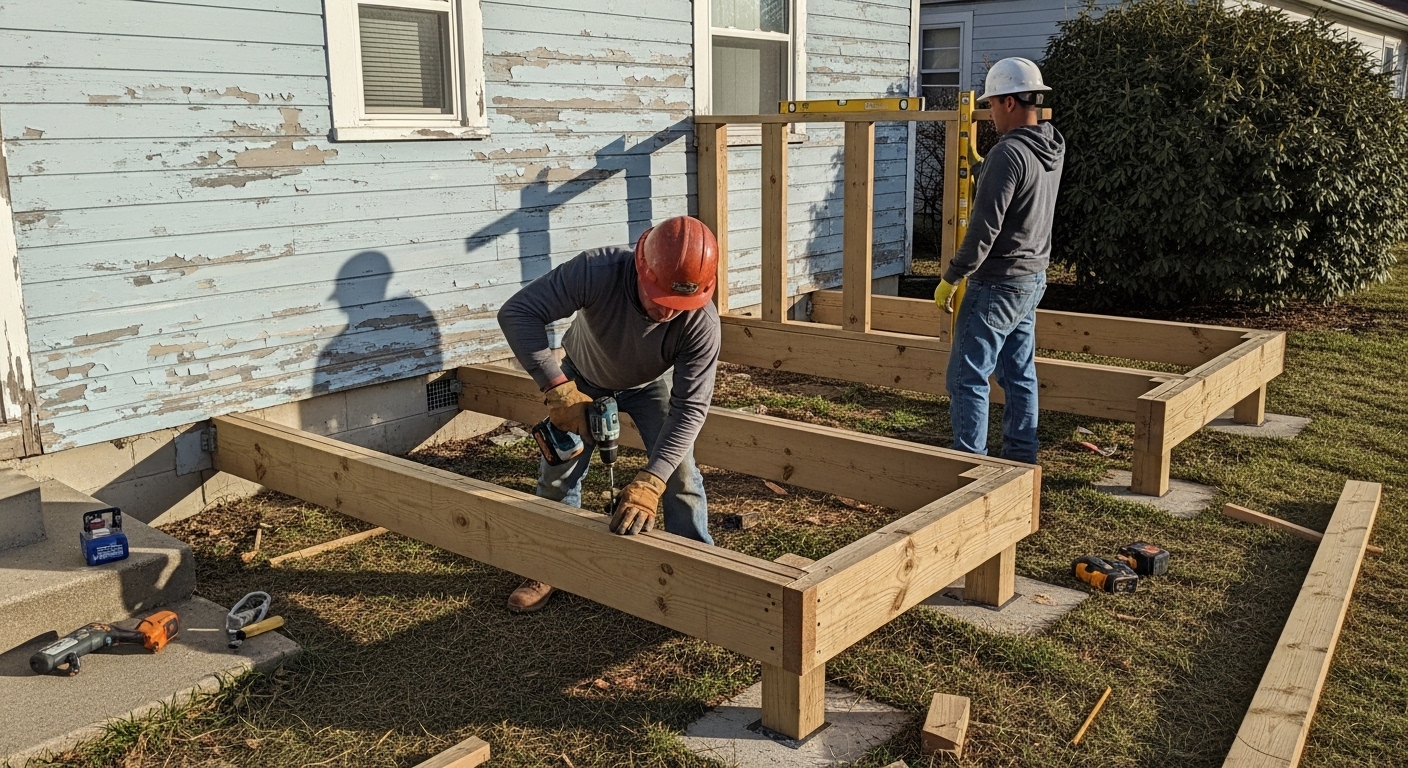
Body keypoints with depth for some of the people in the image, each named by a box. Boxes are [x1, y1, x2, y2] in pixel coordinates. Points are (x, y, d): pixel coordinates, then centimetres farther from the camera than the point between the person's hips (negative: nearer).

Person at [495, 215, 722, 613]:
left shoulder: (702, 321, -38)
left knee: (680, 473, -6)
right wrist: (558, 388, -49)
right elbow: (517, 312, -41)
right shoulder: (598, 270, -42)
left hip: (652, 385, 0)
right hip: (584, 377, 0)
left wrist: (648, 483, -46)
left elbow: (690, 407, -36)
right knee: (558, 473, 2)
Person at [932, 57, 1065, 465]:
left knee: (967, 377, -2)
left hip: (997, 285, -10)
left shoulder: (1008, 153, -22)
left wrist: (951, 278, -14)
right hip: (1032, 279, 10)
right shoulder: (1053, 148, 6)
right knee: (1019, 375, 16)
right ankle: (1021, 457, 24)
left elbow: (984, 229, -23)